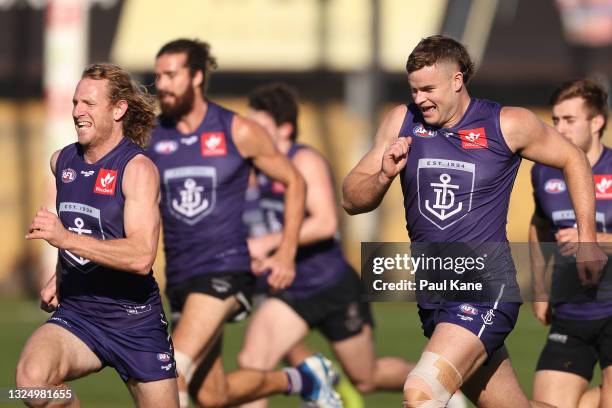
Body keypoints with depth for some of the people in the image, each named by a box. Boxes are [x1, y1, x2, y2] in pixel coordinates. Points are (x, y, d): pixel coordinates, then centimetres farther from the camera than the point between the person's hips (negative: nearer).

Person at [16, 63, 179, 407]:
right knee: (32, 378, -27)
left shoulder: (138, 168, -12)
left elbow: (142, 257, -25)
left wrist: (66, 238, -31)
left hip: (135, 320, -4)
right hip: (76, 314, 4)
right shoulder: (61, 161, 7)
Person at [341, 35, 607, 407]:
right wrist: (384, 175, -14)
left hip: (487, 284, -5)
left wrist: (587, 240, 8)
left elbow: (573, 159, 10)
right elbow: (352, 201, 7)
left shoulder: (508, 125, -5)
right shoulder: (402, 122, 4)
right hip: (433, 291, 5)